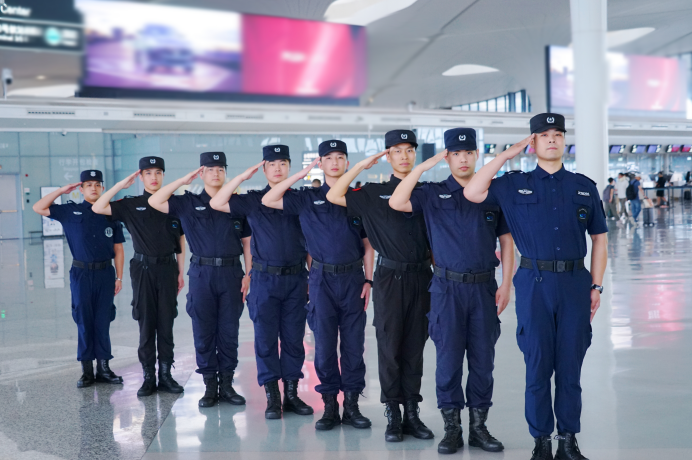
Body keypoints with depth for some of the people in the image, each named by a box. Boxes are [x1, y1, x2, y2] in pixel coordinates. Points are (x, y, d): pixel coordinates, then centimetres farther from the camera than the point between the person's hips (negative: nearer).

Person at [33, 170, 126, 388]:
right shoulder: (70, 211, 3)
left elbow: (118, 250, 6)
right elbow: (39, 208, 0)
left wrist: (119, 277, 3)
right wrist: (61, 190, -3)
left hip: (105, 274, 1)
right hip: (81, 274, 0)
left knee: (103, 322, 5)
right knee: (84, 322, 4)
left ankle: (104, 368, 13)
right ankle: (87, 370, 12)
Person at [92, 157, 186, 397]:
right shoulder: (131, 205, 4)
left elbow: (181, 239, 9)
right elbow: (98, 208, -7)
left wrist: (181, 272, 5)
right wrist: (120, 185, -7)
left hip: (168, 268, 1)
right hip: (143, 269, 0)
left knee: (166, 324, 4)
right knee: (146, 324, 3)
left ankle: (166, 375, 12)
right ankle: (148, 377, 11)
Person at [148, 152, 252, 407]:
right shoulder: (189, 203, 6)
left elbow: (247, 242, 8)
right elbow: (154, 202, -5)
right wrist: (183, 180, -4)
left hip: (231, 273, 0)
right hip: (201, 273, 0)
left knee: (229, 331, 5)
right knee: (203, 332, 3)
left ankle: (227, 384, 15)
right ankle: (209, 385, 13)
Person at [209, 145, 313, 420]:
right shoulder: (253, 200, 4)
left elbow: (310, 241, 12)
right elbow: (216, 203, -7)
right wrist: (242, 177, -8)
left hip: (296, 279, 1)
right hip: (265, 279, -1)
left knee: (294, 339, 6)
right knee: (266, 339, 2)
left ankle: (292, 394, 16)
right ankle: (272, 397, 11)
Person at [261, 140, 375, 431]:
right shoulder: (308, 198, 5)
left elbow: (368, 244, 9)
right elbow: (268, 200, -4)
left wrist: (368, 280, 1)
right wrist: (301, 174, -3)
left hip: (353, 278, 1)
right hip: (322, 278, -1)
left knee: (354, 344, 3)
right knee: (324, 344, 3)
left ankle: (351, 405, 13)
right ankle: (330, 405, 13)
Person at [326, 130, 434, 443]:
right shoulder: (374, 194, 5)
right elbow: (334, 196, -5)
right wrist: (361, 166, -6)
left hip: (421, 276, 2)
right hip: (390, 276, -2)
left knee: (414, 347, 7)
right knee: (389, 346, 1)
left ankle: (412, 413, 16)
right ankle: (392, 415, 10)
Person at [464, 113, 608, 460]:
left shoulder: (584, 187, 10)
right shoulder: (516, 185, 6)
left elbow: (599, 238, 13)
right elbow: (472, 193, -7)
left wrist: (596, 286, 4)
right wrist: (508, 154, -2)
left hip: (575, 283, 1)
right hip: (534, 284, -1)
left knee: (570, 365, 6)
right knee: (537, 365, 4)